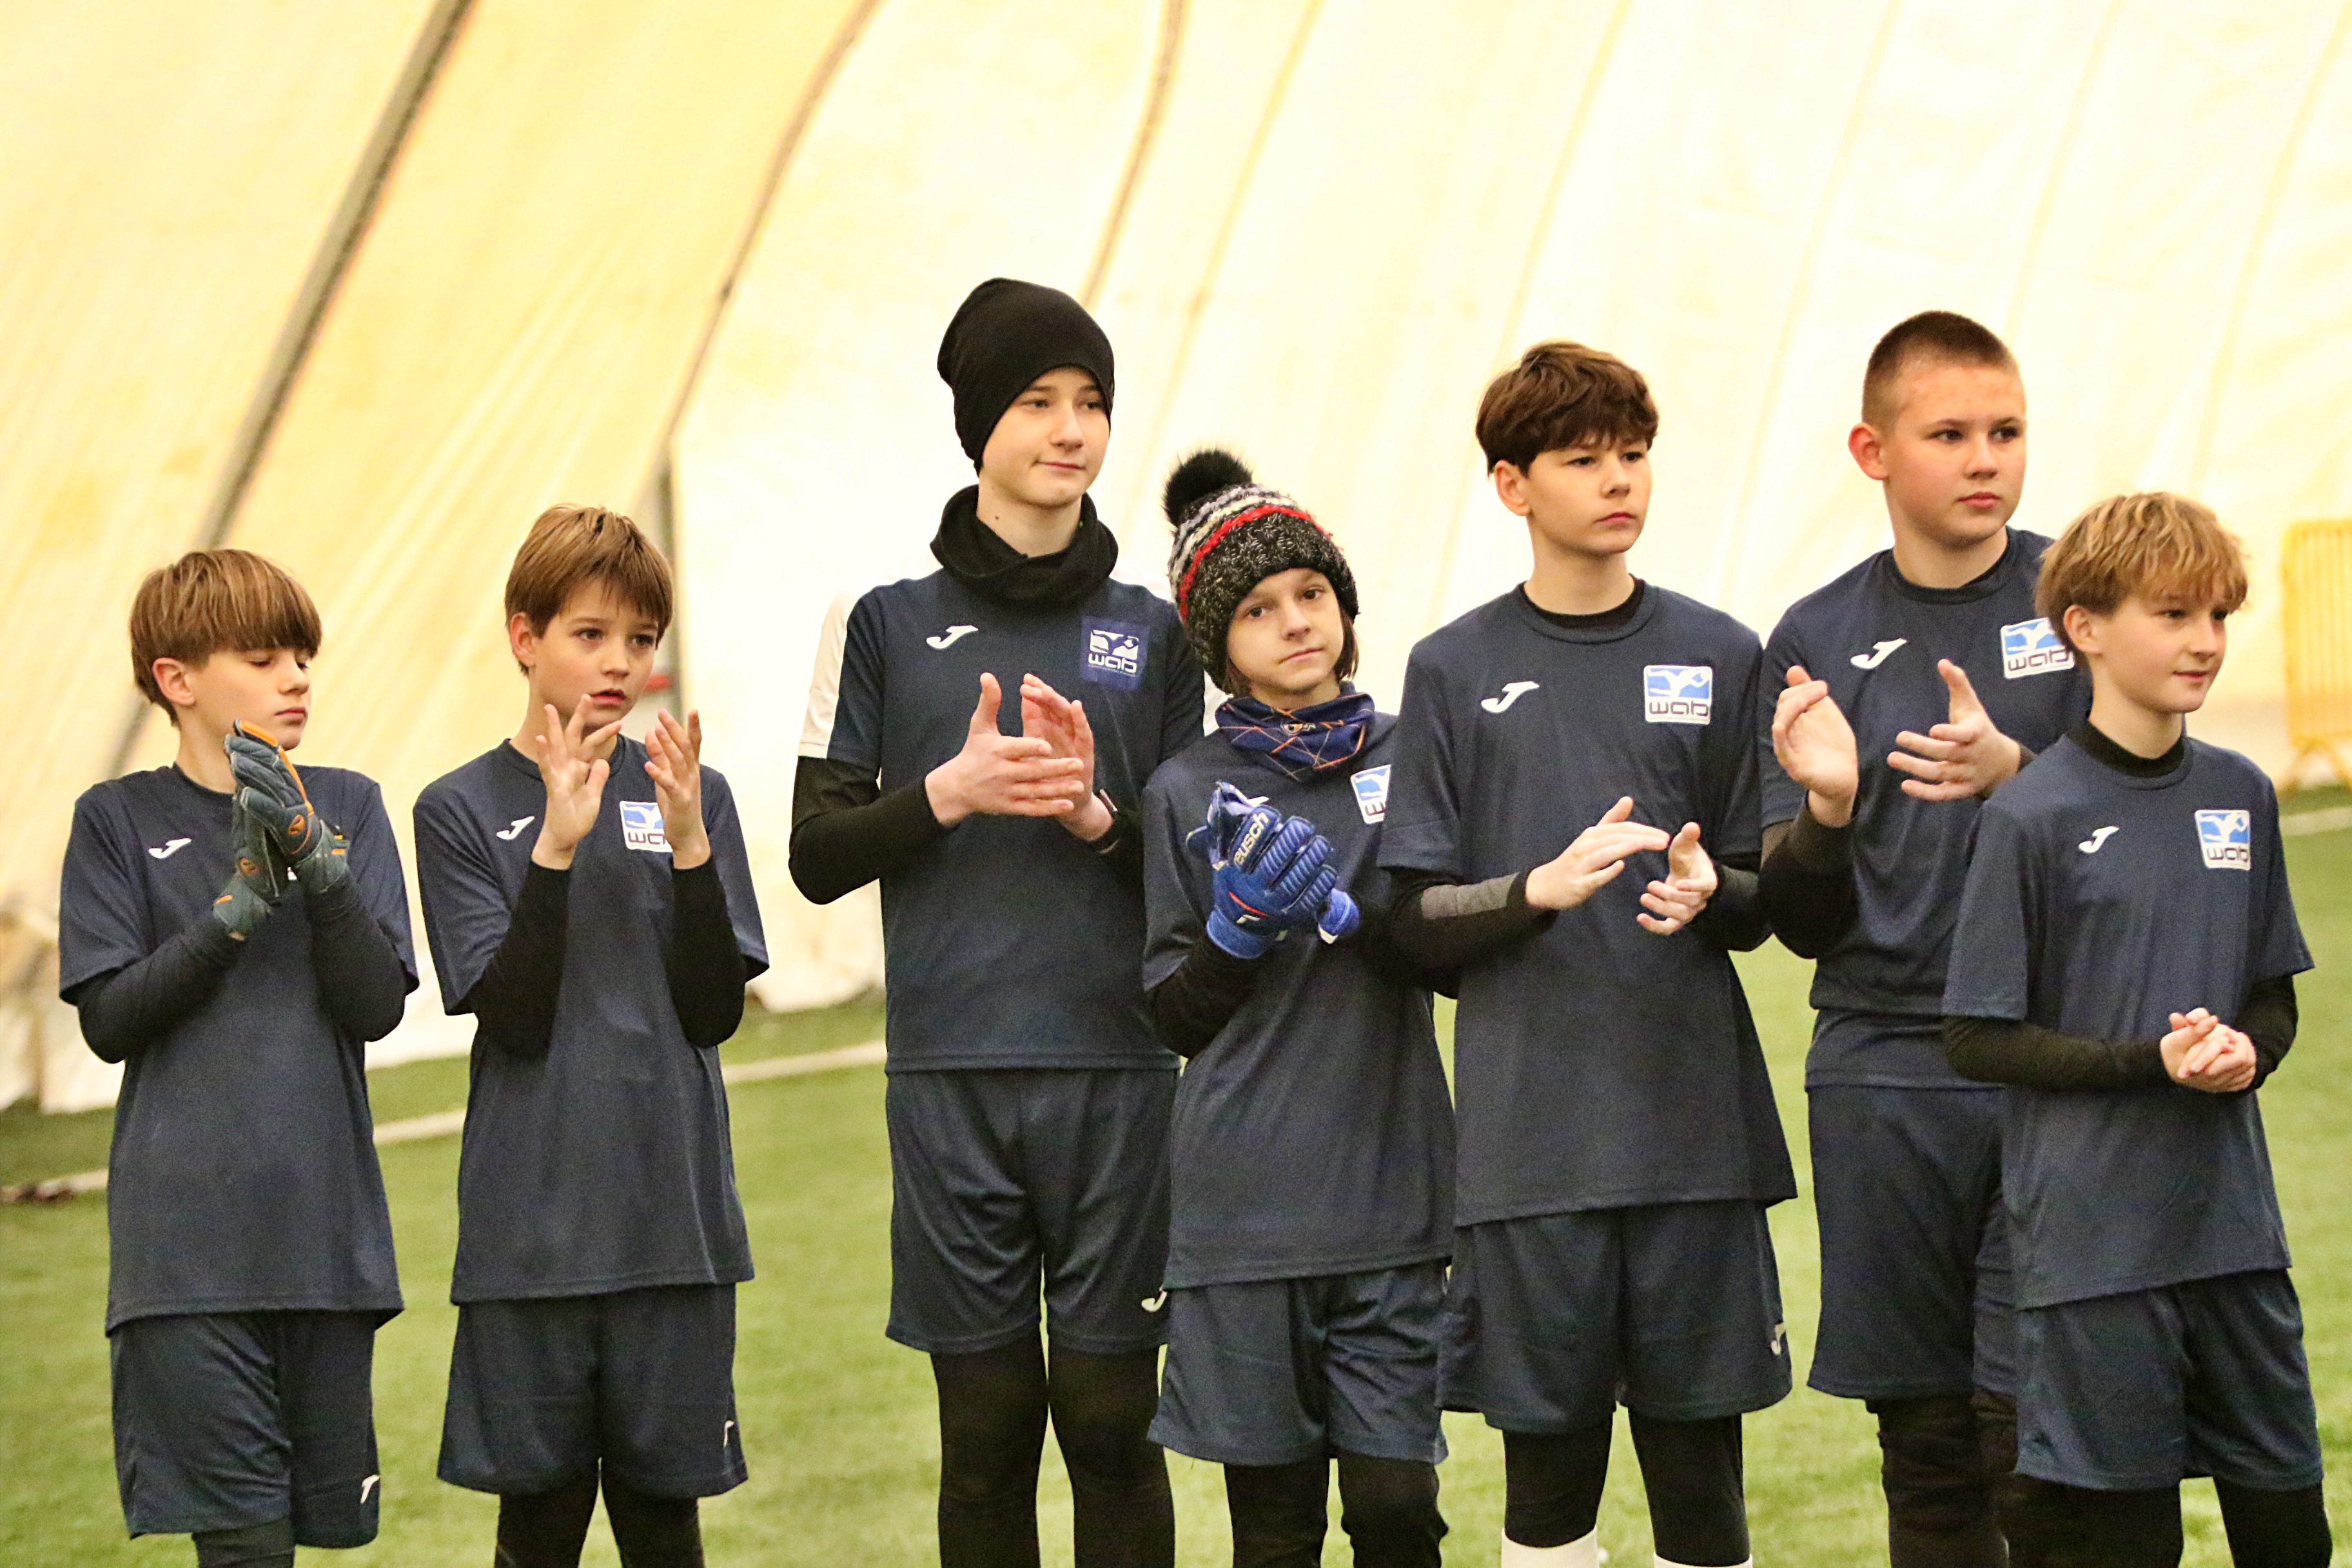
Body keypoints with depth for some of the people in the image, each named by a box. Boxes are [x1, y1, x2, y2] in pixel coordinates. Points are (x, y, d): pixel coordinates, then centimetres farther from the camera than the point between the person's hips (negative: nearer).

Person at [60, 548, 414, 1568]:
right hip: (187, 1243, -3)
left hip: (325, 1230, 3)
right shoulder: (119, 820, 3)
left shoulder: (348, 808, 8)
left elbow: (377, 1006, -1)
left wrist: (316, 862, -14)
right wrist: (236, 908, -14)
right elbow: (109, 1019, -4)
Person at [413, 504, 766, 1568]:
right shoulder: (463, 811, 0)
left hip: (673, 1220, 2)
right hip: (532, 1227, -1)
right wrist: (558, 846, -20)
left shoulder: (693, 796, 6)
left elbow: (714, 1012, -1)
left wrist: (687, 841, -13)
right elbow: (510, 1015, -9)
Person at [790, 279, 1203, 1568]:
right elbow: (818, 854, 4)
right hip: (951, 1082, -1)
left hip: (1115, 1073, 1)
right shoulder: (886, 626, 7)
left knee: (1112, 1424, 1)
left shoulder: (1153, 635, 10)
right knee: (986, 1431, 3)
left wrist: (1099, 817, -9)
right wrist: (949, 792, -12)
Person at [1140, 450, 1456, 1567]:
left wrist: (1337, 904, -13)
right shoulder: (1188, 791, 4)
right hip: (1243, 1201, 0)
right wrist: (1243, 926, -13)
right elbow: (1176, 1015, 5)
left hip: (1390, 1183, 1)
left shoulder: (1409, 759, 6)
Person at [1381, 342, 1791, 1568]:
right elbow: (1419, 921, 2)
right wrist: (1543, 887, -16)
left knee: (1697, 1444, 3)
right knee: (1548, 1451, 3)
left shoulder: (1720, 659, 7)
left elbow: (1763, 907, 10)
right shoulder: (1455, 671, 4)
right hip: (1528, 1131, -1)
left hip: (1693, 1124, 1)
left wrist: (1708, 892, -12)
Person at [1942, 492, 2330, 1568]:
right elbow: (1980, 1039, -7)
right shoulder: (2033, 817, -9)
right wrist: (2153, 1062, -18)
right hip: (2092, 1231, -5)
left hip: (2233, 1225, 5)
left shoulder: (2240, 796, 7)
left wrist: (2244, 1054, -8)